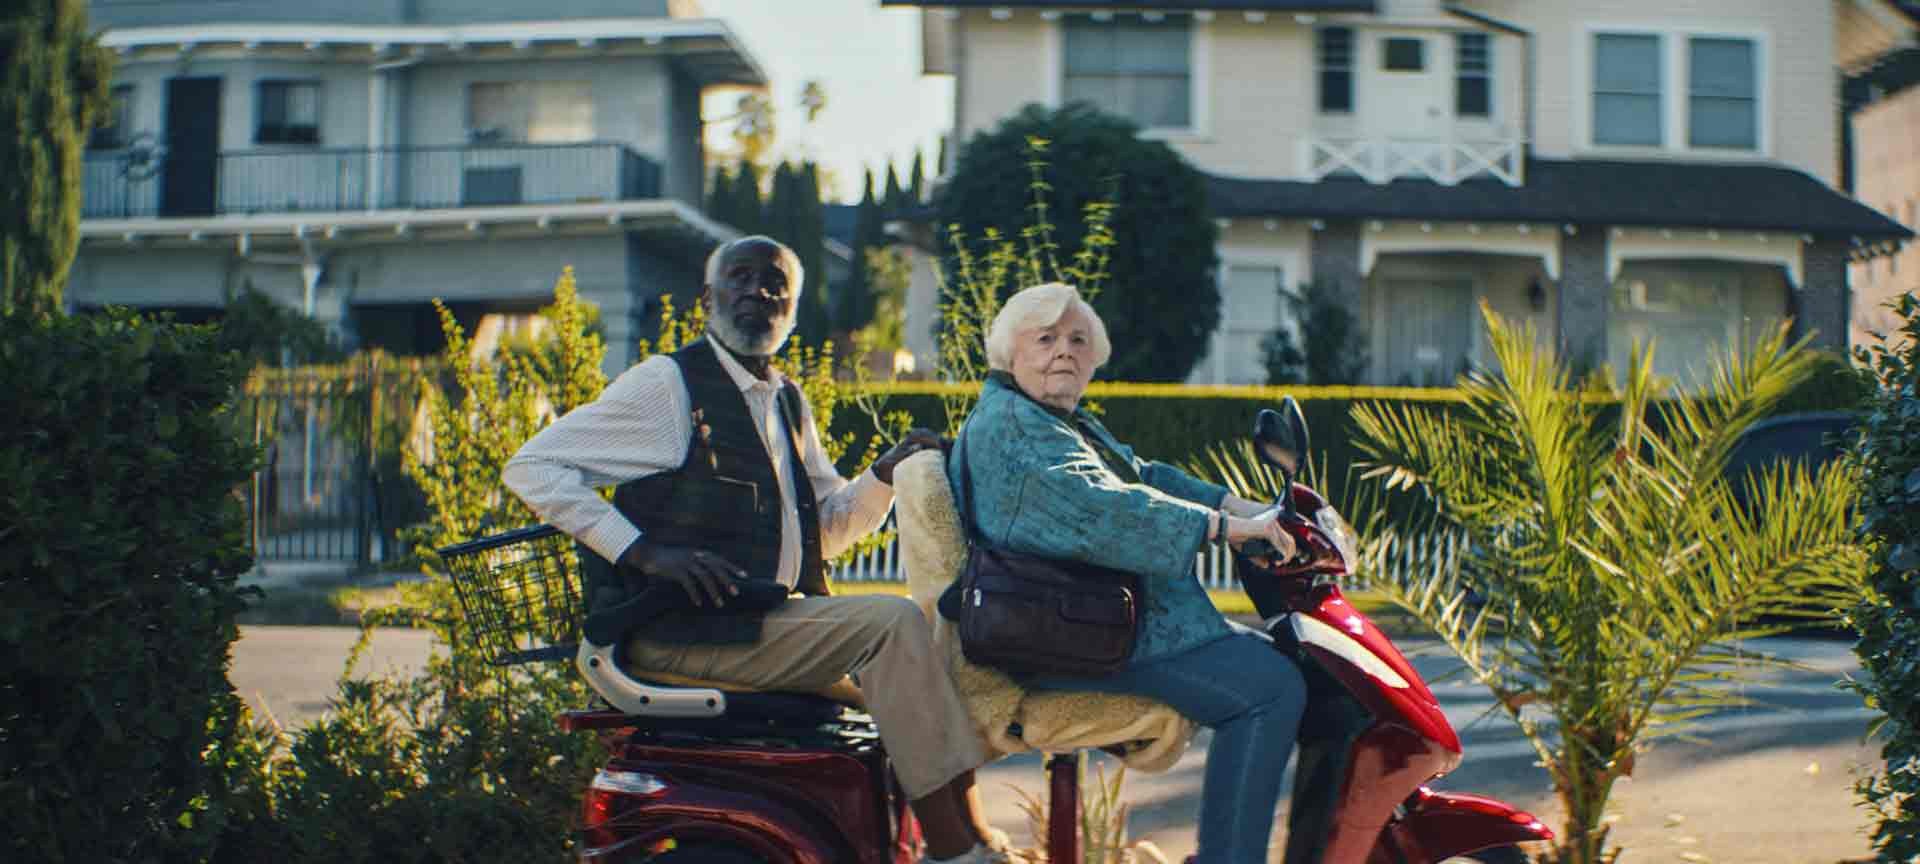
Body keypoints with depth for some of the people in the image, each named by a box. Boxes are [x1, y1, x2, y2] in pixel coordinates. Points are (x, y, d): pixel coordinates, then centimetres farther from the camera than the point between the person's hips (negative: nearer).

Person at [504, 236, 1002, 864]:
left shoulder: (790, 405, 19)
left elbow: (828, 527, 24)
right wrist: (644, 550, -17)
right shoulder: (667, 384, -5)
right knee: (894, 625, -20)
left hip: (771, 615, 8)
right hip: (683, 629, -8)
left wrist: (885, 475, 3)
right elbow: (532, 467, -9)